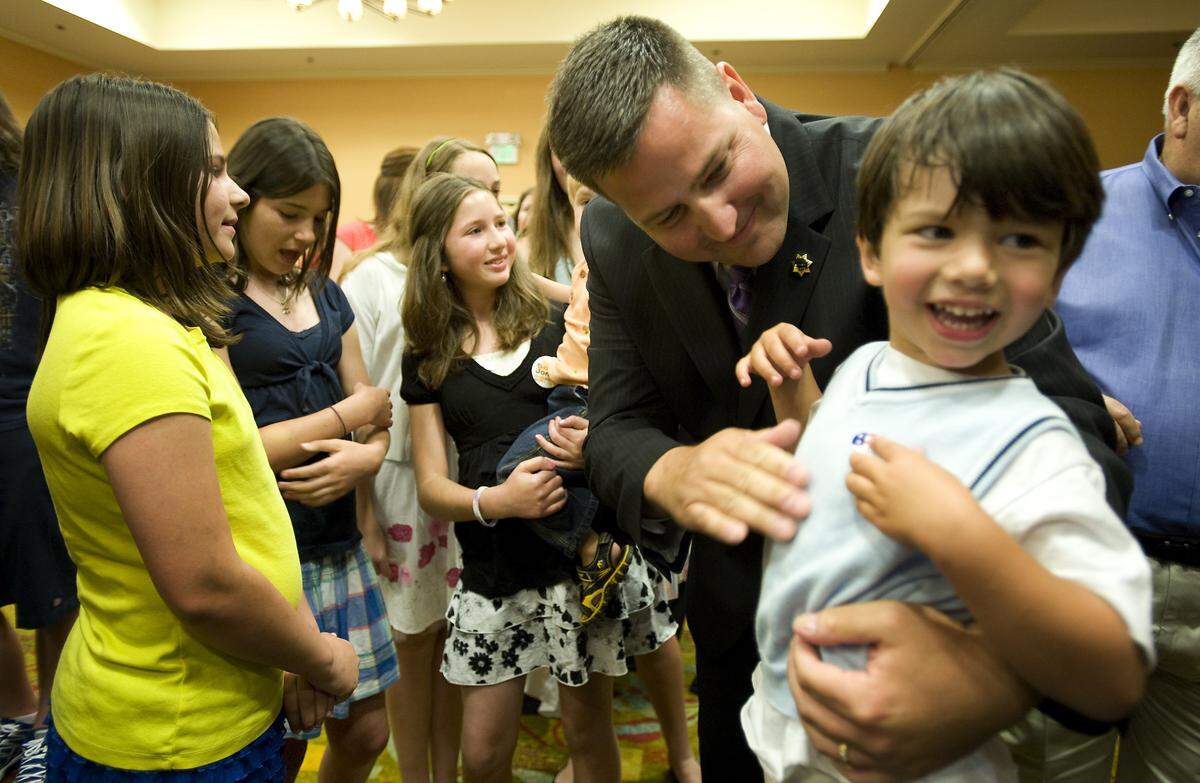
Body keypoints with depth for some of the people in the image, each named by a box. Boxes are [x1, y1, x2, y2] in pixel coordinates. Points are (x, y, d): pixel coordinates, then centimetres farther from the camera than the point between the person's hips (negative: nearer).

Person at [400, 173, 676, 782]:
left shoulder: (558, 324, 0)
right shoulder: (428, 358, 5)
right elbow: (431, 487, 3)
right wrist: (494, 501, -18)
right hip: (495, 571, 2)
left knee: (587, 731, 12)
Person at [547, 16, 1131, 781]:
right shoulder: (612, 241, -11)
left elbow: (1069, 422, -29)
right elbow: (617, 428, -9)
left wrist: (1002, 668, -48)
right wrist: (671, 473, -35)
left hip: (911, 609, -3)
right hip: (736, 614, 4)